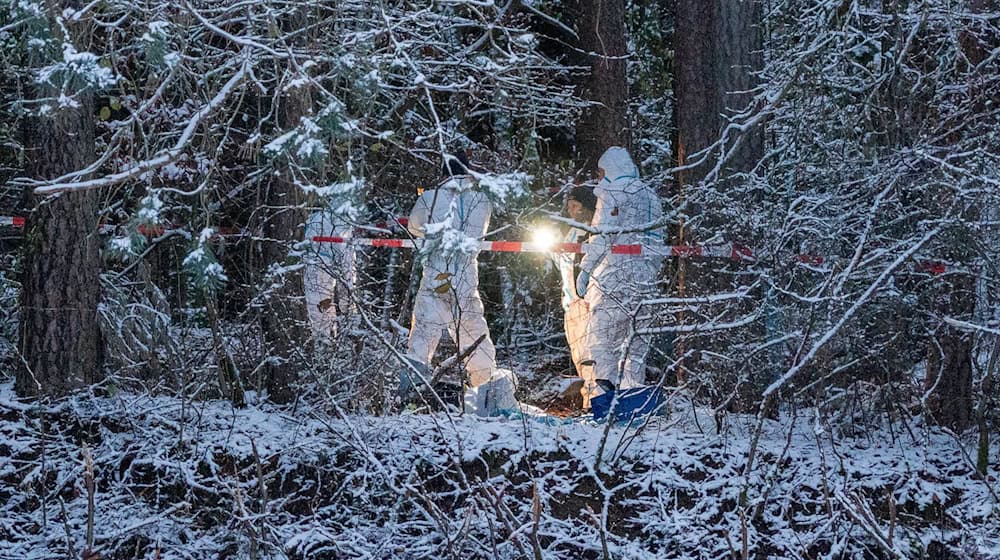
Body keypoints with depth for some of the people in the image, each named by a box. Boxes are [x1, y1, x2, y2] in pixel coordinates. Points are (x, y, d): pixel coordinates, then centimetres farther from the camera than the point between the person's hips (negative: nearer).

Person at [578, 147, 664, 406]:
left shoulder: (611, 194, -3)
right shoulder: (651, 196, 16)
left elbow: (602, 236, -10)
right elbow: (657, 239, 15)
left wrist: (585, 269, -5)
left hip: (614, 275, -6)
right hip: (646, 278, 6)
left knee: (601, 335, -5)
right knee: (637, 340, 9)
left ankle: (602, 387, -19)